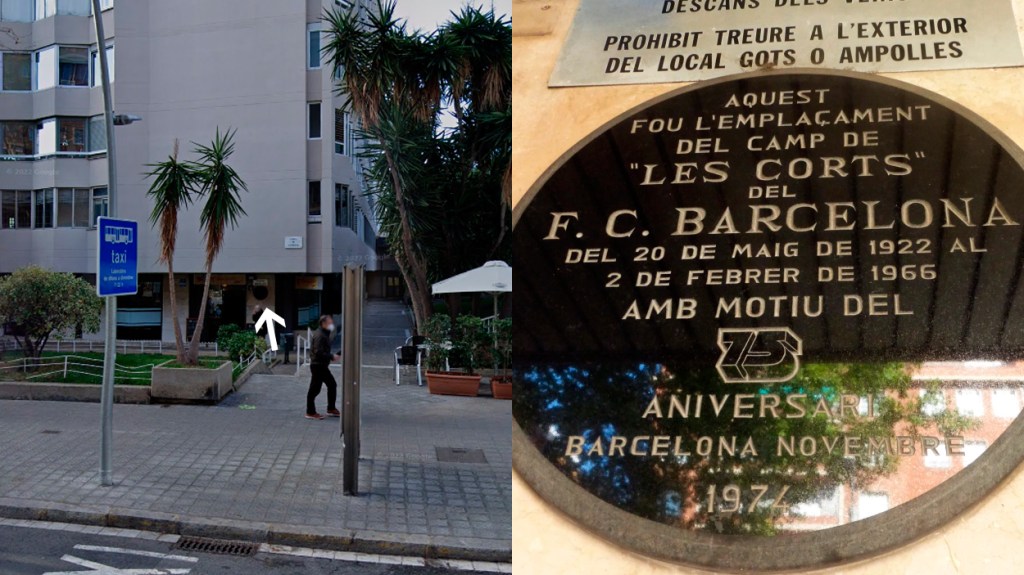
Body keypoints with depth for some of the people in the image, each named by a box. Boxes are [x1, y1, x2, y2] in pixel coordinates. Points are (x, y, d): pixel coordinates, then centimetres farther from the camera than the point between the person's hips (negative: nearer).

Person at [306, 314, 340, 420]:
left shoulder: (324, 334, 16)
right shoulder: (320, 336, -18)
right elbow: (319, 352, -25)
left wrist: (331, 356, 8)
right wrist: (332, 356, -19)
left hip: (323, 365, 11)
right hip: (318, 365, -11)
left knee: (332, 385, 13)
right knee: (315, 389, -3)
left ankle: (331, 409, 21)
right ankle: (310, 412, 4)